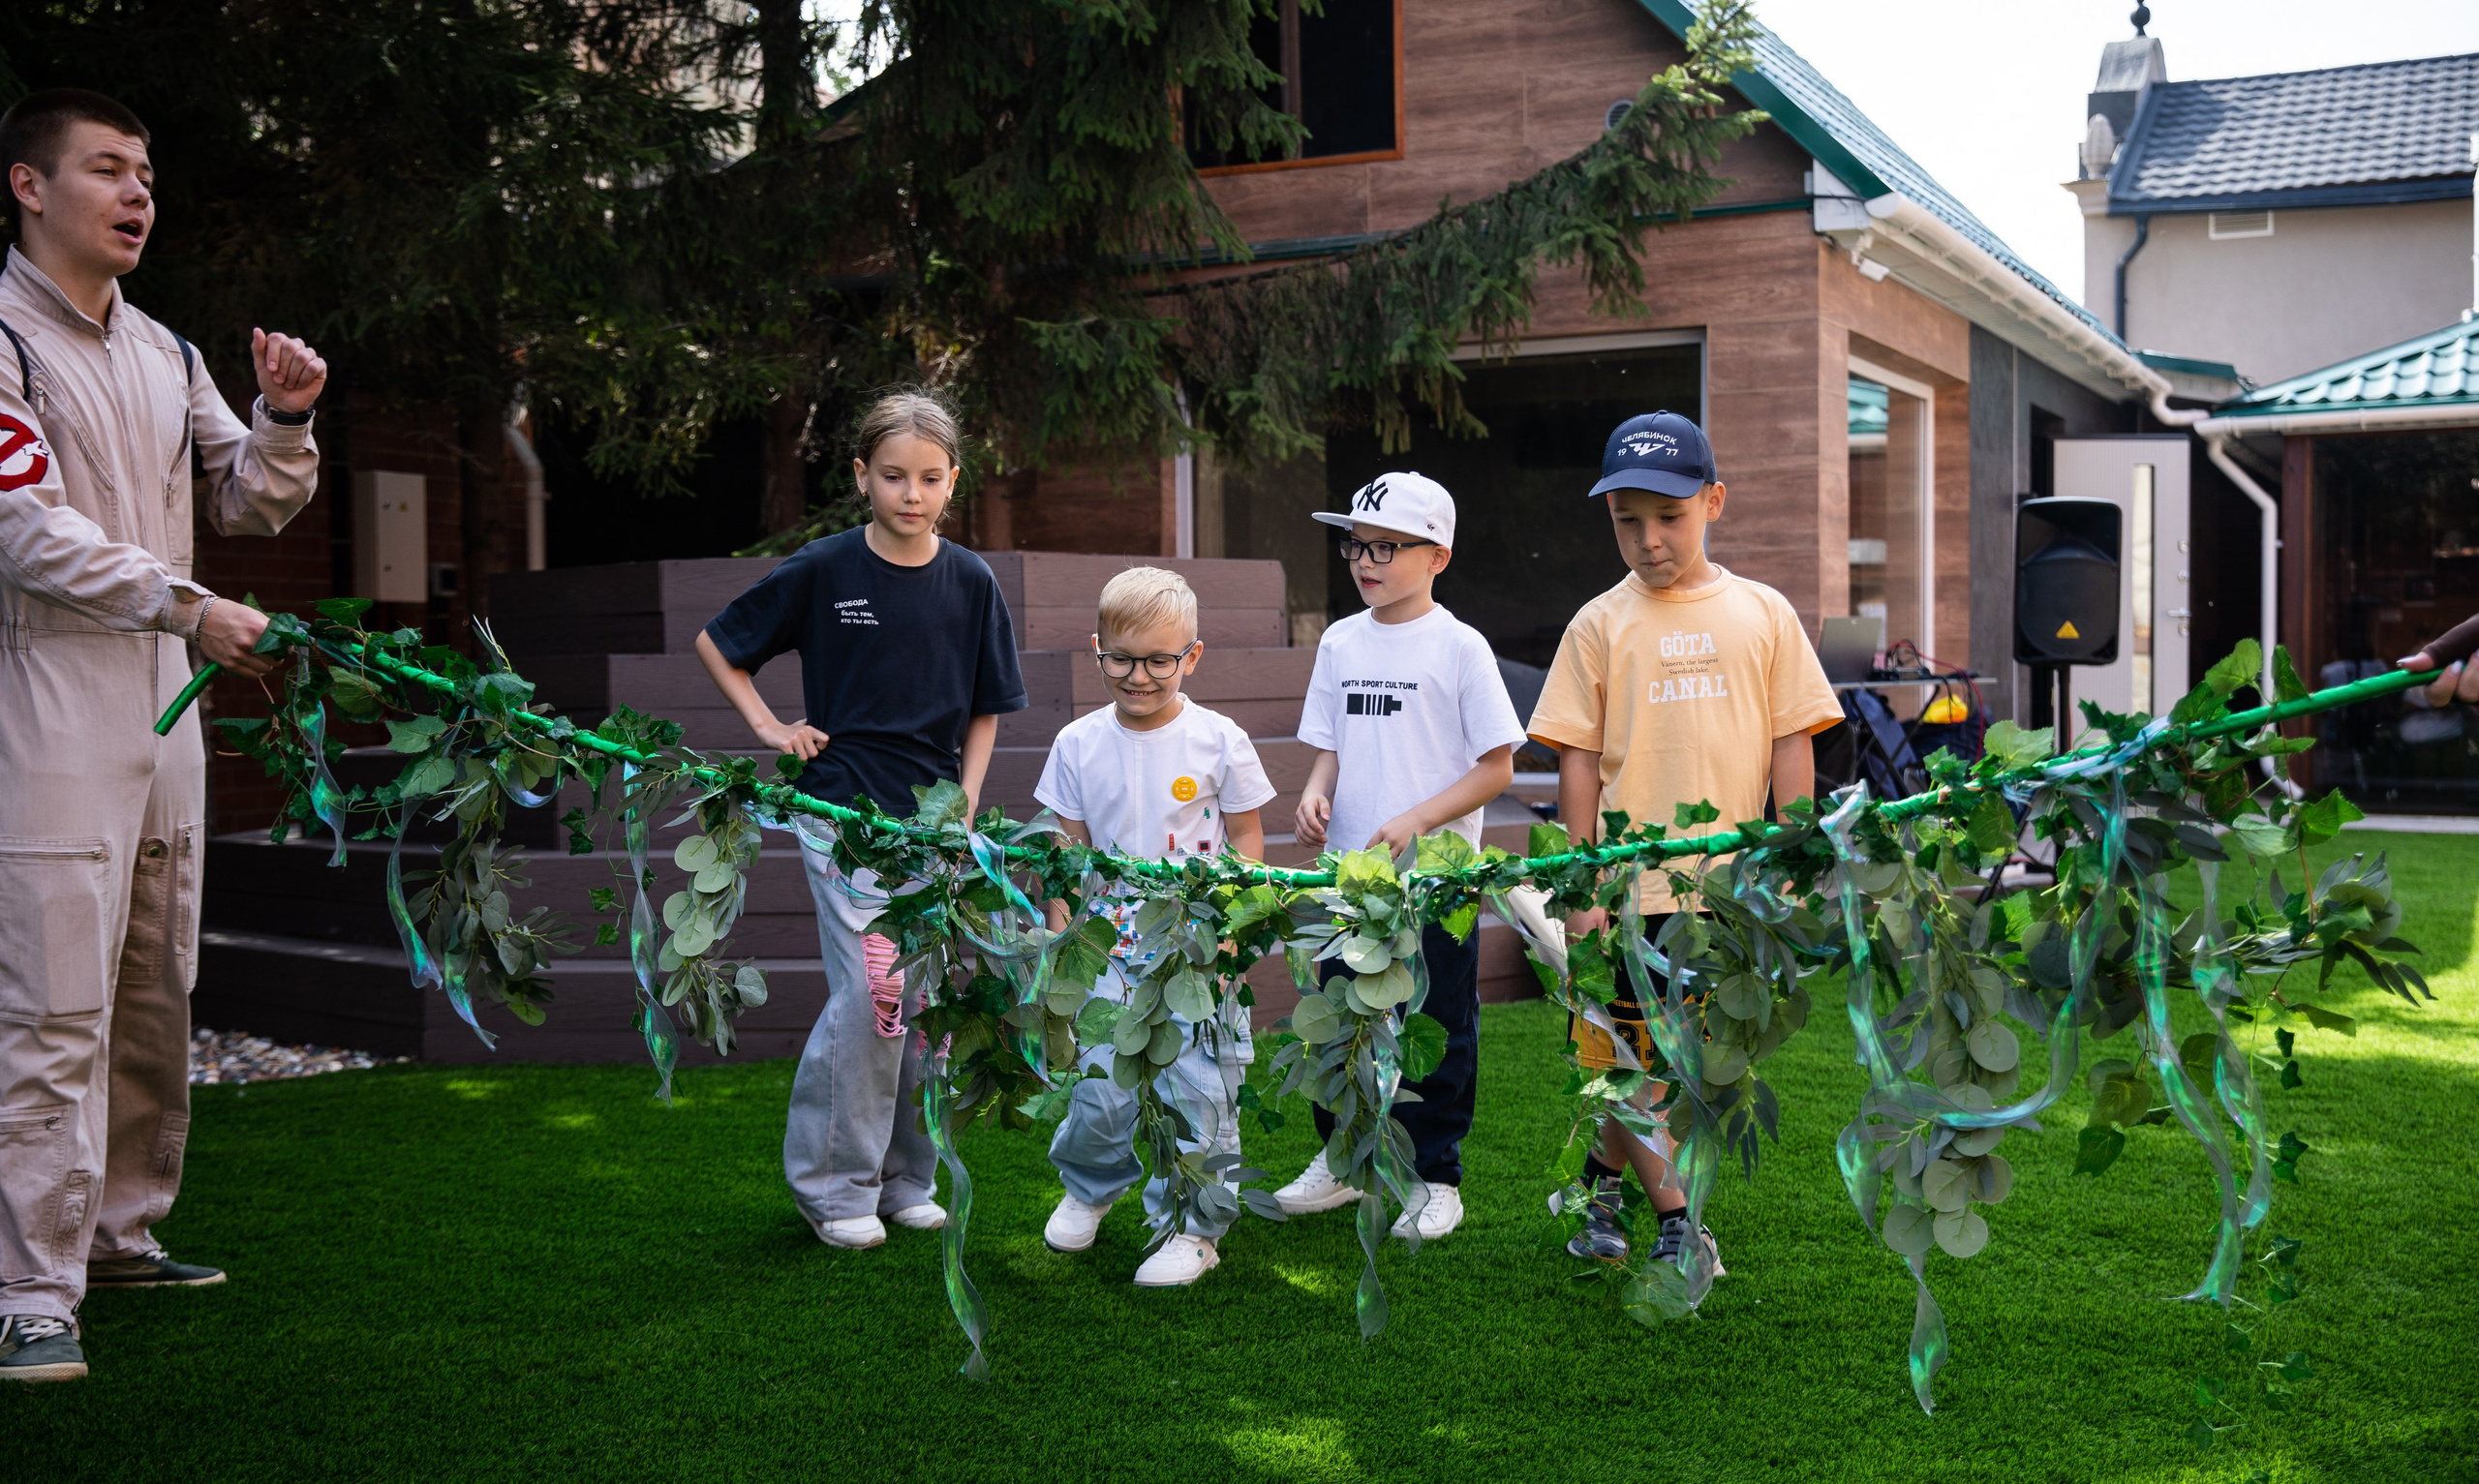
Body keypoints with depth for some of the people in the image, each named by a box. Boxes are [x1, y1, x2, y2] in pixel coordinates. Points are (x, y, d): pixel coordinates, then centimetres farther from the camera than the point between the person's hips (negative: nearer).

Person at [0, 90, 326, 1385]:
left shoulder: (163, 354, 16)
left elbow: (252, 504, 17)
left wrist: (283, 417, -2)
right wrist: (190, 608, -19)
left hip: (162, 708, 8)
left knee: (156, 997, 13)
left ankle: (120, 1234, 25)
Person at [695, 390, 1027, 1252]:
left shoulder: (970, 582, 3)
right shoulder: (822, 572, -3)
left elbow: (984, 710, 11)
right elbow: (717, 643, 10)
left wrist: (965, 811, 1)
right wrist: (768, 727, 0)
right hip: (845, 816, -3)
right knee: (870, 996, -10)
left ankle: (904, 1179, 21)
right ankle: (833, 1186, 6)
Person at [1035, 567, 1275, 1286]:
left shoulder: (1220, 741, -4)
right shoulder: (1078, 745, 1)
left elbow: (1247, 840, 3)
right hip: (1110, 953, 1)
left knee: (1197, 1093, 3)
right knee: (1101, 1092, 0)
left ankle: (1194, 1225, 20)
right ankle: (1089, 1186, 31)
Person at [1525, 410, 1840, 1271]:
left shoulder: (1764, 614, 4)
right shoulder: (1600, 626, 1)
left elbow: (1792, 747, 6)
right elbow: (1579, 759, 1)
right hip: (1630, 886, -1)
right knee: (1621, 1066, 0)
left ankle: (1602, 1179, 33)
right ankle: (1675, 1217, 14)